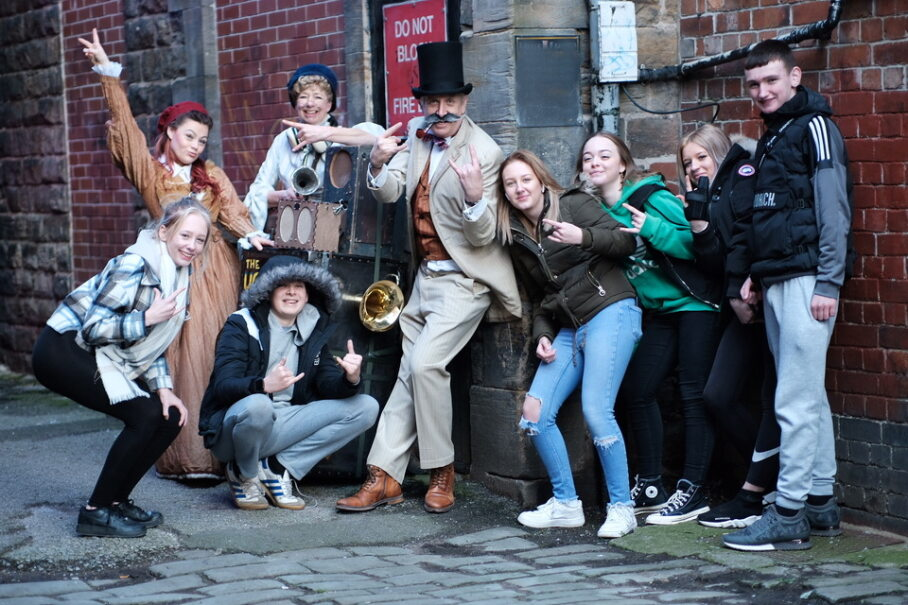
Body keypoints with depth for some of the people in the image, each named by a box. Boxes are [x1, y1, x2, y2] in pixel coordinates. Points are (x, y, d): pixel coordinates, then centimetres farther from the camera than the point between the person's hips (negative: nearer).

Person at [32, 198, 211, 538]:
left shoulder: (177, 275, 8)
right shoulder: (134, 265, -20)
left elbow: (153, 344, 12)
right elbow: (93, 328, -22)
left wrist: (163, 388, -1)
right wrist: (148, 317, -26)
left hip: (104, 357, 9)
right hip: (63, 352, -9)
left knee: (171, 418, -1)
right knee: (145, 415, -20)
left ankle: (116, 500, 11)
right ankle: (96, 512, -10)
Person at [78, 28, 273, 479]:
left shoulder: (211, 175, 16)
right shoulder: (150, 172, 5)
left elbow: (231, 209, 2)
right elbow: (126, 126, -4)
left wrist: (249, 234, -19)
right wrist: (109, 75, -12)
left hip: (218, 268, 3)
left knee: (221, 357, 2)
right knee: (185, 359, -5)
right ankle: (187, 456, -4)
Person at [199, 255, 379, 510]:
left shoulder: (313, 330, 10)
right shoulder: (242, 325, -7)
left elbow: (328, 384, 1)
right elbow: (223, 386, -19)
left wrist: (350, 379, -24)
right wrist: (264, 385, -40)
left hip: (280, 426, 6)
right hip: (236, 423, -5)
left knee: (366, 407, -6)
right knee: (257, 405, -40)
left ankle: (276, 467, -9)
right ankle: (243, 474, -7)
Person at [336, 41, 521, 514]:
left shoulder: (483, 152, -16)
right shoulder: (418, 133, 4)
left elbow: (482, 235, -18)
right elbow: (388, 193, -1)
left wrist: (475, 196, -39)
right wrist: (379, 163, -23)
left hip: (464, 280, -7)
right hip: (426, 275, 7)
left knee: (424, 363, -21)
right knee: (409, 373, 7)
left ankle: (442, 472, -6)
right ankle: (384, 478, 9)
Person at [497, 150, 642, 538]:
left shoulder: (575, 205, -1)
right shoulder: (517, 239, 17)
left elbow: (627, 242, -8)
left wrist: (583, 237, -24)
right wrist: (542, 336, 5)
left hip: (609, 312, -7)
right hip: (568, 328, 7)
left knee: (596, 410, -18)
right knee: (534, 411, -5)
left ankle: (622, 507, -5)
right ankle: (565, 504, 7)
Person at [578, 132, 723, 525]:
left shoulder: (651, 197, -15)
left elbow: (699, 242, -20)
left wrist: (653, 229, -27)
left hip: (695, 304, -7)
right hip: (659, 311, 8)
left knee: (693, 394, -7)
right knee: (636, 389, 3)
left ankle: (692, 492, -3)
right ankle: (650, 487, 13)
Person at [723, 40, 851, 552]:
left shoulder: (814, 127, -6)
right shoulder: (772, 139, 21)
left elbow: (834, 212, -12)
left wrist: (829, 283, -17)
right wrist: (756, 275, 13)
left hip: (807, 280, -9)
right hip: (777, 284, 9)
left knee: (797, 402, -10)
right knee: (810, 398, 11)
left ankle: (788, 517, -9)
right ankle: (821, 506, 15)